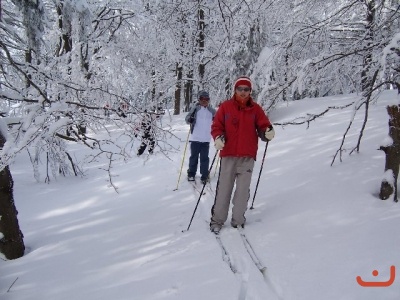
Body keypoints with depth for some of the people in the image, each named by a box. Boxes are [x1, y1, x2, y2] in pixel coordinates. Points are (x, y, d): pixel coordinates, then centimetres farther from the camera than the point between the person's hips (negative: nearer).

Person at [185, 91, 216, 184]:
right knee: (194, 156, 9)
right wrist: (190, 119, -26)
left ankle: (204, 176, 13)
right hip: (195, 138, -2)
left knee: (204, 158, 5)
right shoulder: (195, 108, -3)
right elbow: (187, 118, -4)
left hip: (206, 139, 2)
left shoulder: (211, 110, 6)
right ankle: (191, 174, 24)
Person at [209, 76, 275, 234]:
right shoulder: (225, 106, 4)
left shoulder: (255, 108, 7)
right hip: (228, 154, -1)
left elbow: (263, 126, 5)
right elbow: (216, 126, 3)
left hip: (247, 156, 1)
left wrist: (268, 133, -18)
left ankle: (238, 220, 18)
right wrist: (218, 138, -16)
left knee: (243, 190, 4)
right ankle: (217, 219, 15)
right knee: (223, 188, 3)